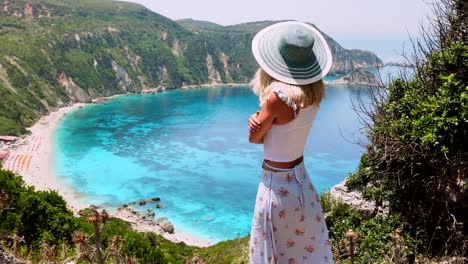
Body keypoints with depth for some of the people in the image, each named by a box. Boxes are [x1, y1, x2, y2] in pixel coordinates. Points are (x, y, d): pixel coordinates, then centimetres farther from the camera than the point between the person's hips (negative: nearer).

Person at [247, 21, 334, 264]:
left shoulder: (278, 97, -27)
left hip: (278, 187, -7)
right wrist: (259, 119, -13)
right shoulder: (315, 92, -5)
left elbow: (254, 138, -11)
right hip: (301, 180, 7)